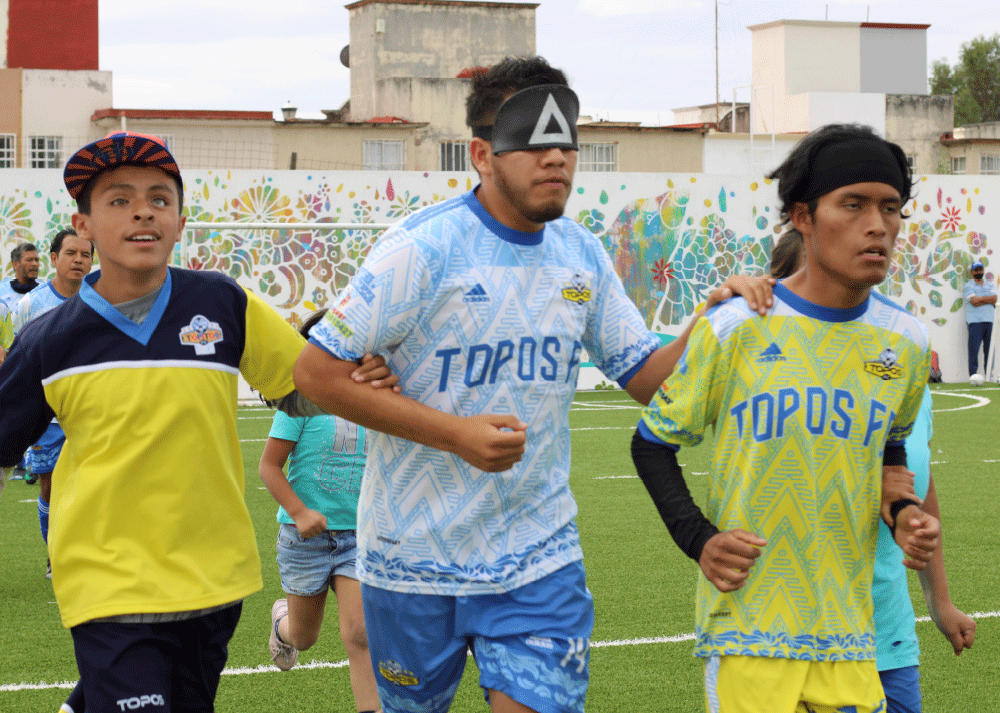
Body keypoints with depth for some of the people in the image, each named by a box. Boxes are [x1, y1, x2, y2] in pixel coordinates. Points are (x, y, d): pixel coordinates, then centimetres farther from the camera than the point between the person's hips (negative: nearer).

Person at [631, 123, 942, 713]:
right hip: (747, 625, -3)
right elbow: (652, 442, 5)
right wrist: (698, 538, -8)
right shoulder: (734, 328, -5)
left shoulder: (907, 343, 6)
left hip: (848, 632, 3)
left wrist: (903, 510, 4)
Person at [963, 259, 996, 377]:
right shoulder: (969, 285, 6)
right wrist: (987, 299, -1)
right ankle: (973, 375, -7)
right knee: (974, 349, -9)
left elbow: (994, 299, 1)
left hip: (989, 320, 4)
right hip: (975, 322, -4)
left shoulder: (990, 284, 18)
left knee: (989, 349, 2)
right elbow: (973, 301, -9)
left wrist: (980, 299, -7)